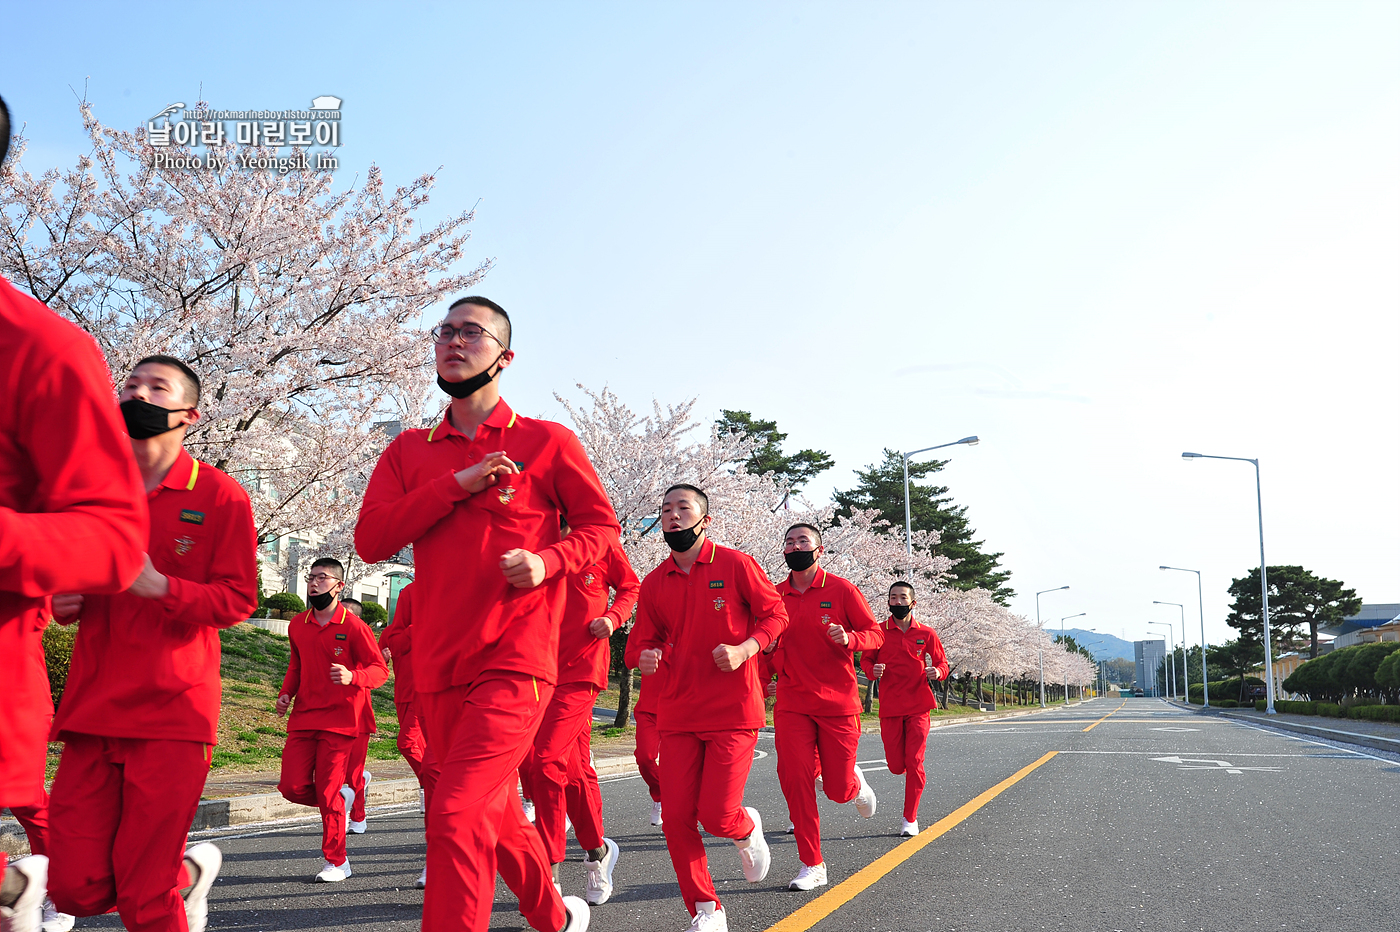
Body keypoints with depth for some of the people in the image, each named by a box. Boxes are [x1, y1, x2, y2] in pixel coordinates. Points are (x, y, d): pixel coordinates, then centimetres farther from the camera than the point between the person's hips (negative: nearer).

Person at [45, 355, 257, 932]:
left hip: (175, 710, -4)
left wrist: (159, 586, -20)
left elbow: (239, 600, -4)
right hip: (92, 709, 5)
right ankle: (189, 872, 30)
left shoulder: (220, 496, 0)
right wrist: (62, 603, 1)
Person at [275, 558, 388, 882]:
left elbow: (380, 670, -8)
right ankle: (341, 799, 27)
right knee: (292, 787, -3)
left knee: (328, 792, -4)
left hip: (339, 720, -5)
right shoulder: (297, 625, 9)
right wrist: (286, 692, 7)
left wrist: (352, 677, -27)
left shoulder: (353, 626, -8)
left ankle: (336, 862, 12)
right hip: (303, 717, 5)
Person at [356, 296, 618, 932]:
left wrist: (547, 561, -14)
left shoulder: (547, 441, 2)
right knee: (492, 810, 18)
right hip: (439, 667, 5)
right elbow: (370, 539, 0)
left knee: (455, 815, -19)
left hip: (515, 661, -5)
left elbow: (600, 522, 6)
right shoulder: (409, 450, 11)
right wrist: (457, 484, -10)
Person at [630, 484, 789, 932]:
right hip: (677, 713, 4)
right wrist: (647, 656, -9)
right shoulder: (654, 583, 7)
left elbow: (775, 613, 2)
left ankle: (747, 829, 31)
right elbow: (647, 639, 15)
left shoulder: (736, 565, -4)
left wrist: (744, 649, -15)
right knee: (676, 818, -2)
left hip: (734, 711, -4)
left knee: (717, 816, -9)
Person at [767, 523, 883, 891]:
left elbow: (876, 634, -2)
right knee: (795, 780, -8)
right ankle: (812, 865, 5)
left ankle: (854, 782, 41)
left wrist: (849, 638, -22)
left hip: (838, 704, -2)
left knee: (838, 790, 2)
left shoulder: (841, 590, -4)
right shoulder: (774, 595, 5)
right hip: (791, 705, 2)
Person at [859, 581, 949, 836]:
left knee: (914, 762, -5)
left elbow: (943, 664, 8)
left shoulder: (926, 634, 3)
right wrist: (873, 670, -13)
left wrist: (937, 671, -15)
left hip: (918, 706, -1)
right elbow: (865, 660, 10)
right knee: (896, 766, 2)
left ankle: (910, 819, 6)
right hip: (889, 707, 1)